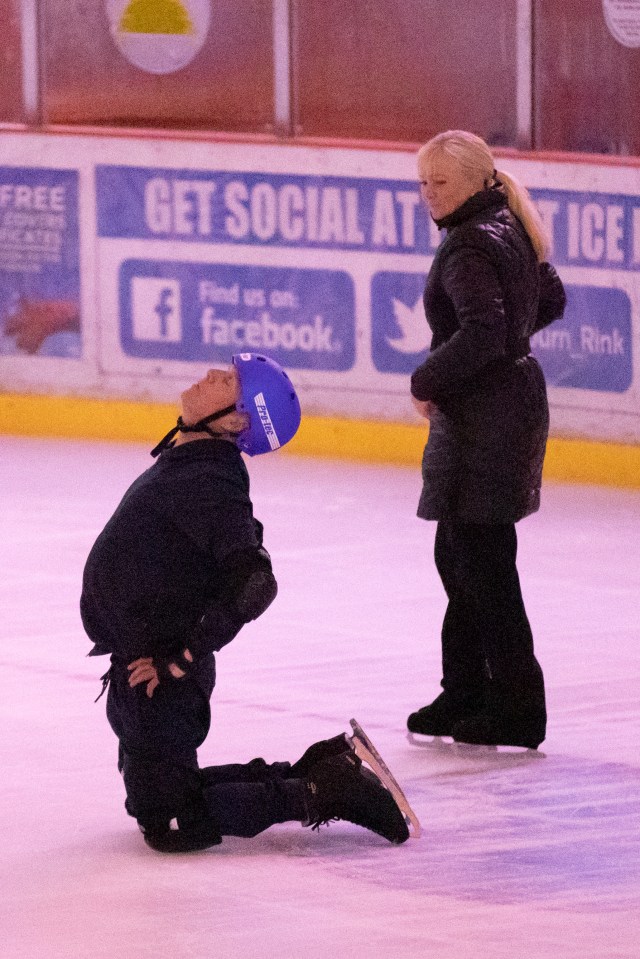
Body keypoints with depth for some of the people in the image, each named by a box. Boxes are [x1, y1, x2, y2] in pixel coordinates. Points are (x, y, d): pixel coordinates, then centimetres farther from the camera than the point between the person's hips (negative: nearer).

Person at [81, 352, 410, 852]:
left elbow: (253, 582, -33)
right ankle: (311, 774, 20)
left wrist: (186, 655, -25)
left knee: (170, 822, -7)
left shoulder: (207, 481, -23)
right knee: (147, 799, 21)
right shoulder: (182, 460, 6)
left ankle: (315, 793, -1)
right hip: (140, 665, 10)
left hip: (159, 676, -10)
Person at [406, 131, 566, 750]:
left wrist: (428, 380, -18)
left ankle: (517, 707, 0)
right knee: (457, 554, 18)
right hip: (516, 395, 11)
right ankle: (466, 693, 26)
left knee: (482, 560, -4)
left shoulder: (469, 246, -20)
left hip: (483, 418, -11)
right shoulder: (509, 229, 11)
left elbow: (482, 331, -30)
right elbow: (549, 301, 24)